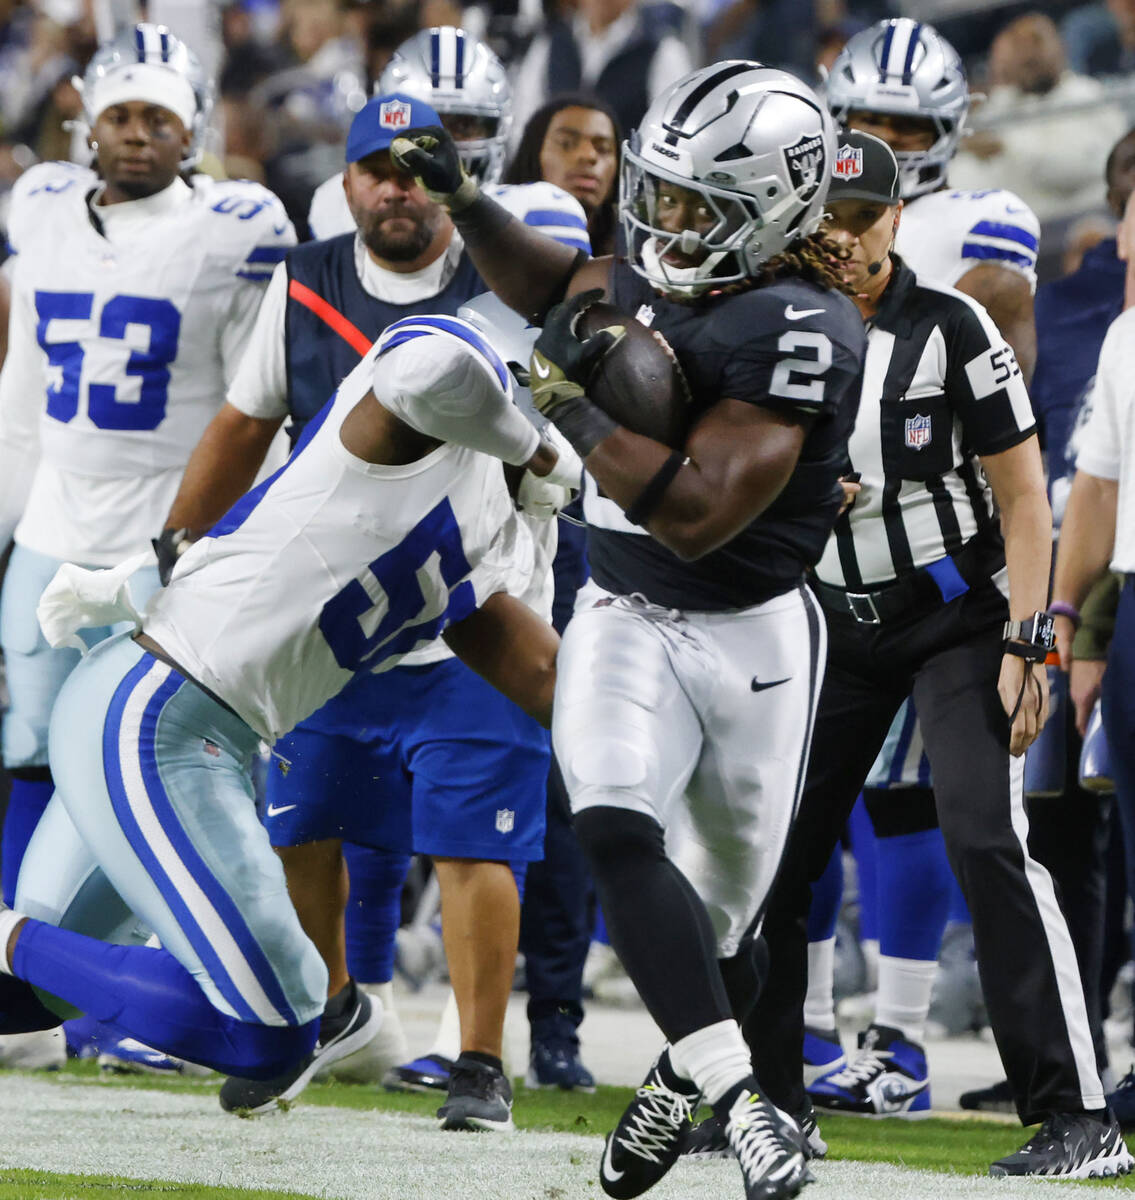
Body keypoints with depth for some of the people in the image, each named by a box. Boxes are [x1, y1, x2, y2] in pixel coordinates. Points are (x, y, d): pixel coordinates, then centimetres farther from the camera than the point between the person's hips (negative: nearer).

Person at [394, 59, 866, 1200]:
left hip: (751, 638, -5)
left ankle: (682, 1076, 41)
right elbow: (547, 285, 24)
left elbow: (698, 513, -28)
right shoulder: (662, 274, 0)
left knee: (722, 907, 12)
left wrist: (572, 404, -22)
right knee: (617, 836, -21)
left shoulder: (795, 331, -22)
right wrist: (461, 196, 9)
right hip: (625, 623, 5)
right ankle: (741, 1102, -26)